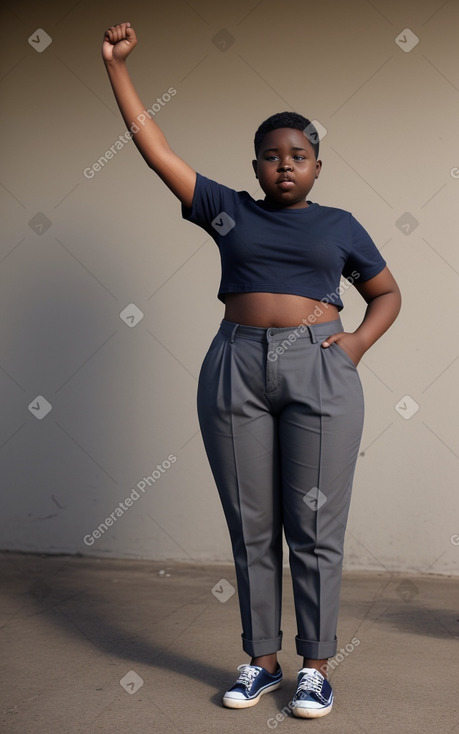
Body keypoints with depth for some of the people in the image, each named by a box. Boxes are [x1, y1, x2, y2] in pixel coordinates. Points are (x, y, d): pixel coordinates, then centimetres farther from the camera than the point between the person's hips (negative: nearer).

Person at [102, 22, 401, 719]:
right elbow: (154, 146, 10)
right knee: (251, 529, 6)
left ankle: (315, 668, 13)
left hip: (319, 372, -1)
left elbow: (387, 293, 19)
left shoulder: (339, 225, 13)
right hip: (236, 368, 1)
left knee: (315, 529, 0)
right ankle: (262, 661, 19)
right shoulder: (228, 211, 12)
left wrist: (358, 342, 0)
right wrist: (116, 66, 7)